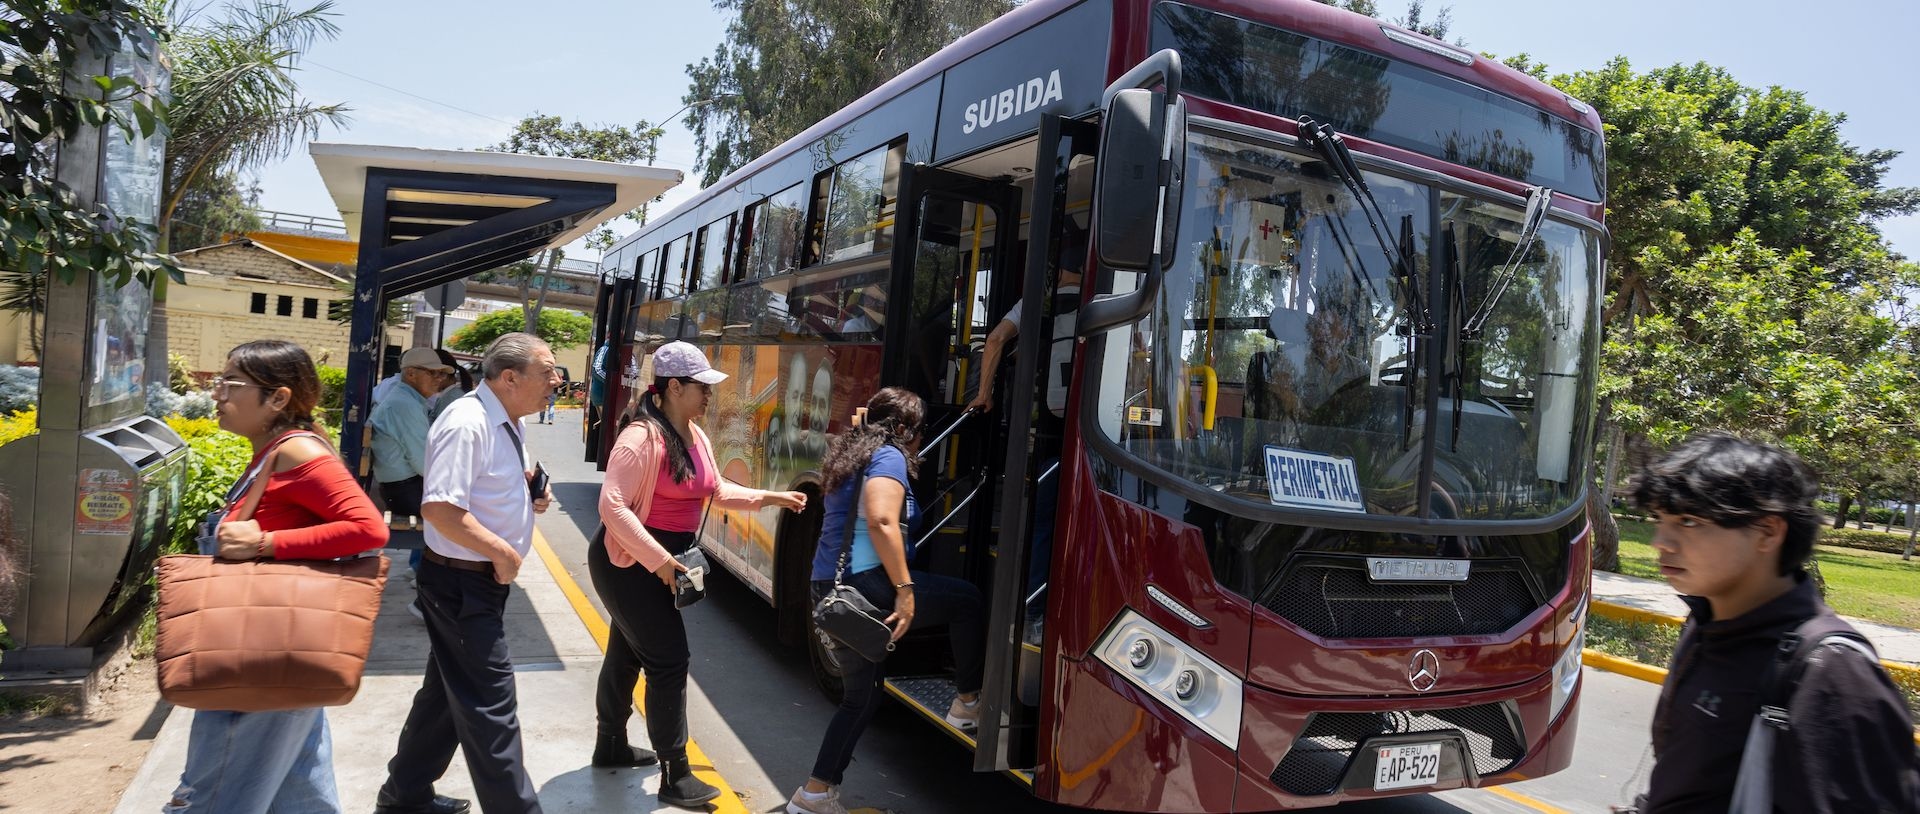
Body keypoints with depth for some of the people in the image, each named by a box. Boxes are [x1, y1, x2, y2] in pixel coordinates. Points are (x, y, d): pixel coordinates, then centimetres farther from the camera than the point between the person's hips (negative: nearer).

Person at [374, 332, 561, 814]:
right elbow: (439, 508, -29)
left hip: (482, 579, 10)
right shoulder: (468, 423, -22)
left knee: (448, 692, 21)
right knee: (490, 704, -3)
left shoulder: (505, 424, 9)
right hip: (462, 582, -10)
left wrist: (529, 497, 3)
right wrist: (503, 551, -21)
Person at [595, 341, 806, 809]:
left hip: (660, 562, 9)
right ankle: (675, 776, 3)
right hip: (629, 562, -9)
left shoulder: (696, 437, 6)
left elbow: (716, 492, 15)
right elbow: (612, 506, -27)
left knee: (628, 652, 21)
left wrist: (767, 498, 6)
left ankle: (611, 745, 38)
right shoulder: (642, 437, -23)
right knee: (669, 660, -7)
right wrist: (658, 558, -29)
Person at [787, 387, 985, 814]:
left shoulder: (850, 455, 20)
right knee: (967, 599, 6)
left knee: (861, 695, 19)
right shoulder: (889, 457, -9)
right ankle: (969, 702, 15)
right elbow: (881, 522, -23)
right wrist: (905, 588, -23)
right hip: (866, 585, -10)